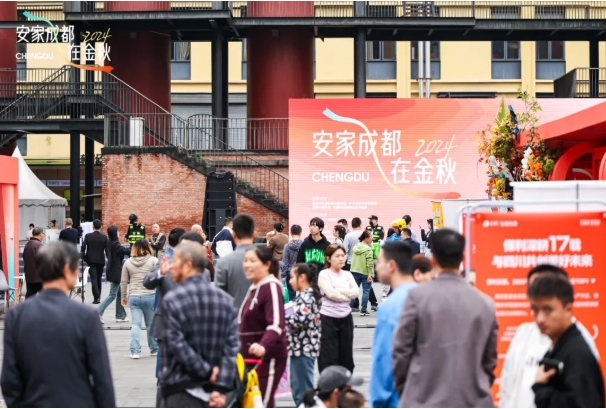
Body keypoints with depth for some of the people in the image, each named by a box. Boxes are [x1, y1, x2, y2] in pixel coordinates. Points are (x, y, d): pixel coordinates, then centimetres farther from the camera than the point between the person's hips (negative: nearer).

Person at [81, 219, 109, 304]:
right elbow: (107, 249, -5)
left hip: (91, 260, -2)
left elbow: (83, 247, -9)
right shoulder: (104, 237, -3)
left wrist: (84, 258, 2)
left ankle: (97, 297, -18)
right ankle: (98, 296, 26)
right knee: (98, 278, 17)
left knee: (94, 278, -6)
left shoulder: (88, 236, -5)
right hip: (101, 261, 2)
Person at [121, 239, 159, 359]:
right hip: (150, 296, -2)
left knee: (136, 324, 3)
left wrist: (124, 297, 20)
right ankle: (154, 349, 23)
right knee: (151, 324, 10)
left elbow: (123, 282, 10)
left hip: (134, 297, 2)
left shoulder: (128, 262, 7)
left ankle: (135, 351, -5)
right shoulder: (154, 261, -3)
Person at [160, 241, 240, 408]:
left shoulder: (172, 299, -8)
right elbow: (232, 346, -2)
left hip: (182, 388, -5)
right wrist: (221, 386, -6)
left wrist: (207, 371, -7)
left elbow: (177, 344, -14)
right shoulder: (225, 299, 6)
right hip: (213, 388, 5)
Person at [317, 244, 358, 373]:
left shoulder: (347, 274, 10)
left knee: (346, 355, 12)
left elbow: (356, 292, -3)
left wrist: (338, 291, -13)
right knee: (329, 357, -3)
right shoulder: (324, 274, -6)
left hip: (345, 318, 6)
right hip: (328, 318, -6)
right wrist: (347, 296, -7)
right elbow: (331, 293, -18)